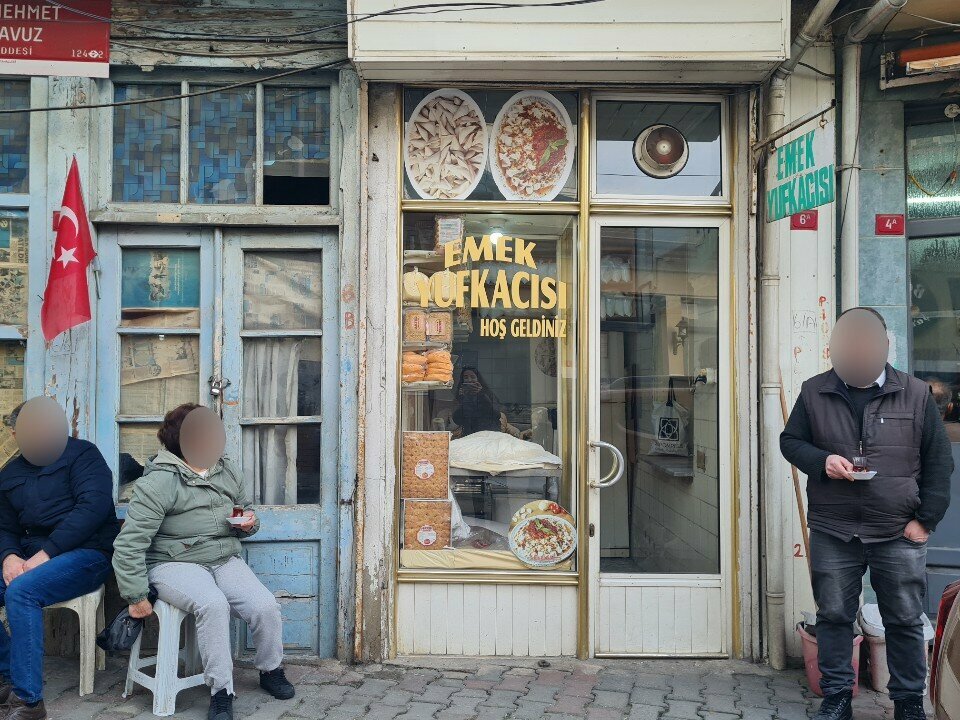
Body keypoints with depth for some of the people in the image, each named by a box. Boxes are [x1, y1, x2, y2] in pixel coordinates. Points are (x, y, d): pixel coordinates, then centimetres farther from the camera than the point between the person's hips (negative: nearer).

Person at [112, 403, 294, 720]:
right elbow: (129, 544, -15)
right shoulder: (158, 481, -13)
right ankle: (221, 693, -20)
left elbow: (245, 507, 25)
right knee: (213, 604, -36)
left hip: (224, 560, 5)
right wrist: (136, 597, -15)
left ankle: (271, 671, 13)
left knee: (266, 607, -17)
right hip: (175, 564, -5)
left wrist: (249, 523, 0)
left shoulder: (228, 471, 7)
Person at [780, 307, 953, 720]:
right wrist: (821, 460, -14)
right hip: (832, 531, 1)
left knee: (905, 621, 9)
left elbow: (938, 462, 3)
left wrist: (926, 519, -3)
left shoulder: (916, 394, -1)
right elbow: (790, 441, 7)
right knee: (833, 616, 9)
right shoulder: (814, 392, 0)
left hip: (899, 533, 0)